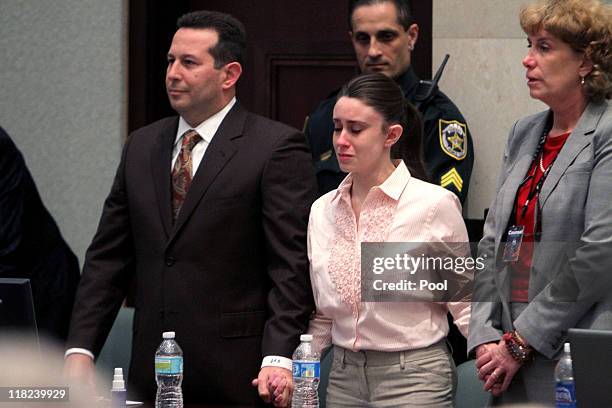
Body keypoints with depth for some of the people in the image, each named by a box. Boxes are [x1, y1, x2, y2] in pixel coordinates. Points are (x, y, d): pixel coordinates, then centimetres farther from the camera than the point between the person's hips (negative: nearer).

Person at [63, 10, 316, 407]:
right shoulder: (142, 147, 13)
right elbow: (108, 258, 13)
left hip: (237, 374, -5)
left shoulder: (277, 147, -5)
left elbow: (292, 265, -11)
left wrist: (278, 358, -21)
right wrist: (81, 350, 3)